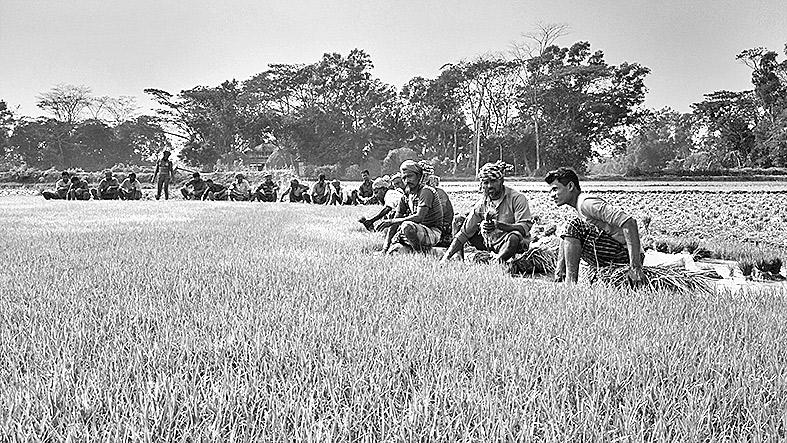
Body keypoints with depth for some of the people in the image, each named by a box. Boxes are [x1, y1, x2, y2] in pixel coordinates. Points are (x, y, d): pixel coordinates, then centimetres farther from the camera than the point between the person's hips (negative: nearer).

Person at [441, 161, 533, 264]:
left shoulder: (517, 198, -13)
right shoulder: (481, 204, -1)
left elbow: (525, 227, -24)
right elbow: (464, 233, -1)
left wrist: (498, 225, -39)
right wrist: (446, 257, -9)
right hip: (491, 246, 5)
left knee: (515, 237, -41)